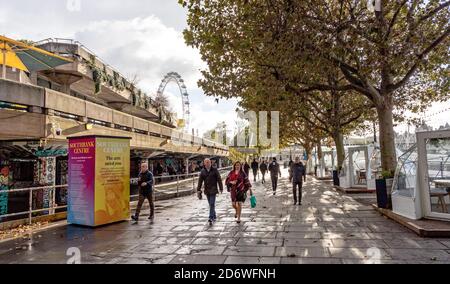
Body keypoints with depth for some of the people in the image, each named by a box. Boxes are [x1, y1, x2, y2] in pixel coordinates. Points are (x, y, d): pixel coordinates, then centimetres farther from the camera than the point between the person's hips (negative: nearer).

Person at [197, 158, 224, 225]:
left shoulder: (215, 170, -2)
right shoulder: (202, 171, 5)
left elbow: (219, 179, -1)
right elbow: (200, 181, 5)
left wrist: (221, 188, -2)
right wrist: (198, 190, 0)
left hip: (213, 190, -4)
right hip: (207, 191, 4)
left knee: (212, 204, -10)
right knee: (211, 204, 13)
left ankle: (211, 218, -11)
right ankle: (214, 216, 27)